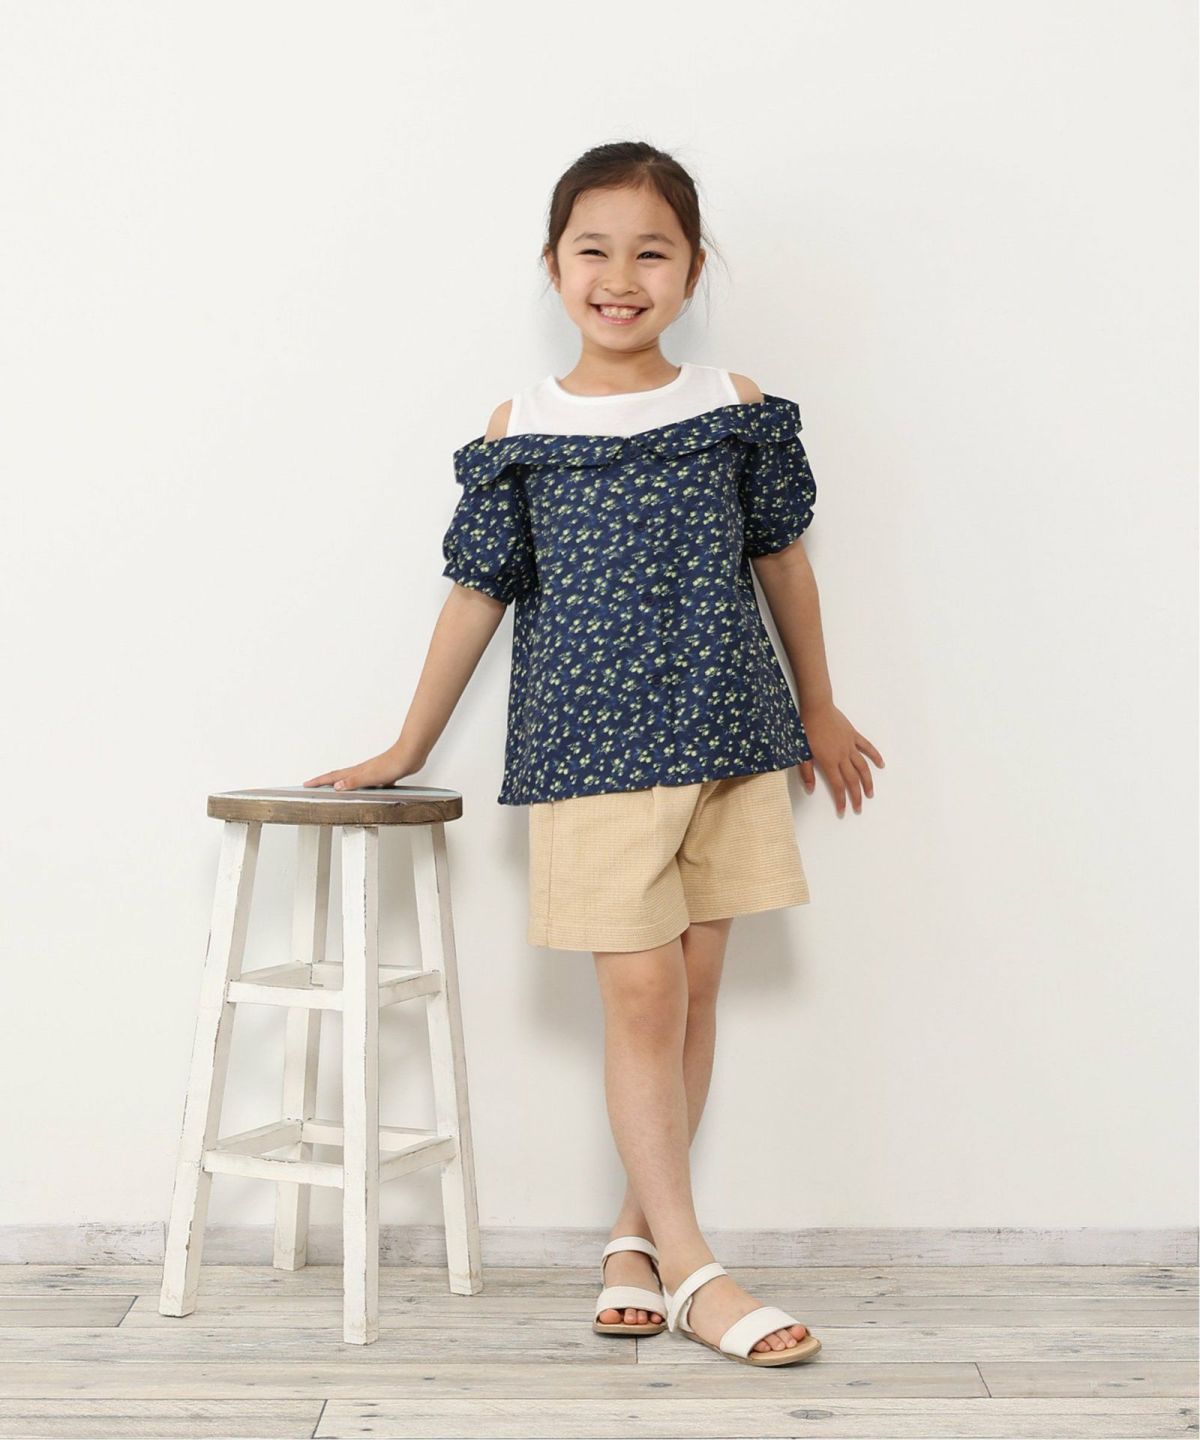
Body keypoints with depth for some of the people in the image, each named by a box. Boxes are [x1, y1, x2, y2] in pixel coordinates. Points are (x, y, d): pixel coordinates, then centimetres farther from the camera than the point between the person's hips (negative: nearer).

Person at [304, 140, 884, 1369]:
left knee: (692, 990, 7)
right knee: (641, 992, -5)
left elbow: (782, 562, 13)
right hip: (589, 746, -2)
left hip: (726, 735, 2)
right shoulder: (520, 429, 1)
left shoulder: (734, 407, 4)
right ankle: (689, 1268, 5)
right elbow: (478, 592, 7)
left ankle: (636, 1232, 22)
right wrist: (407, 749, 11)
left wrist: (819, 712, 20)